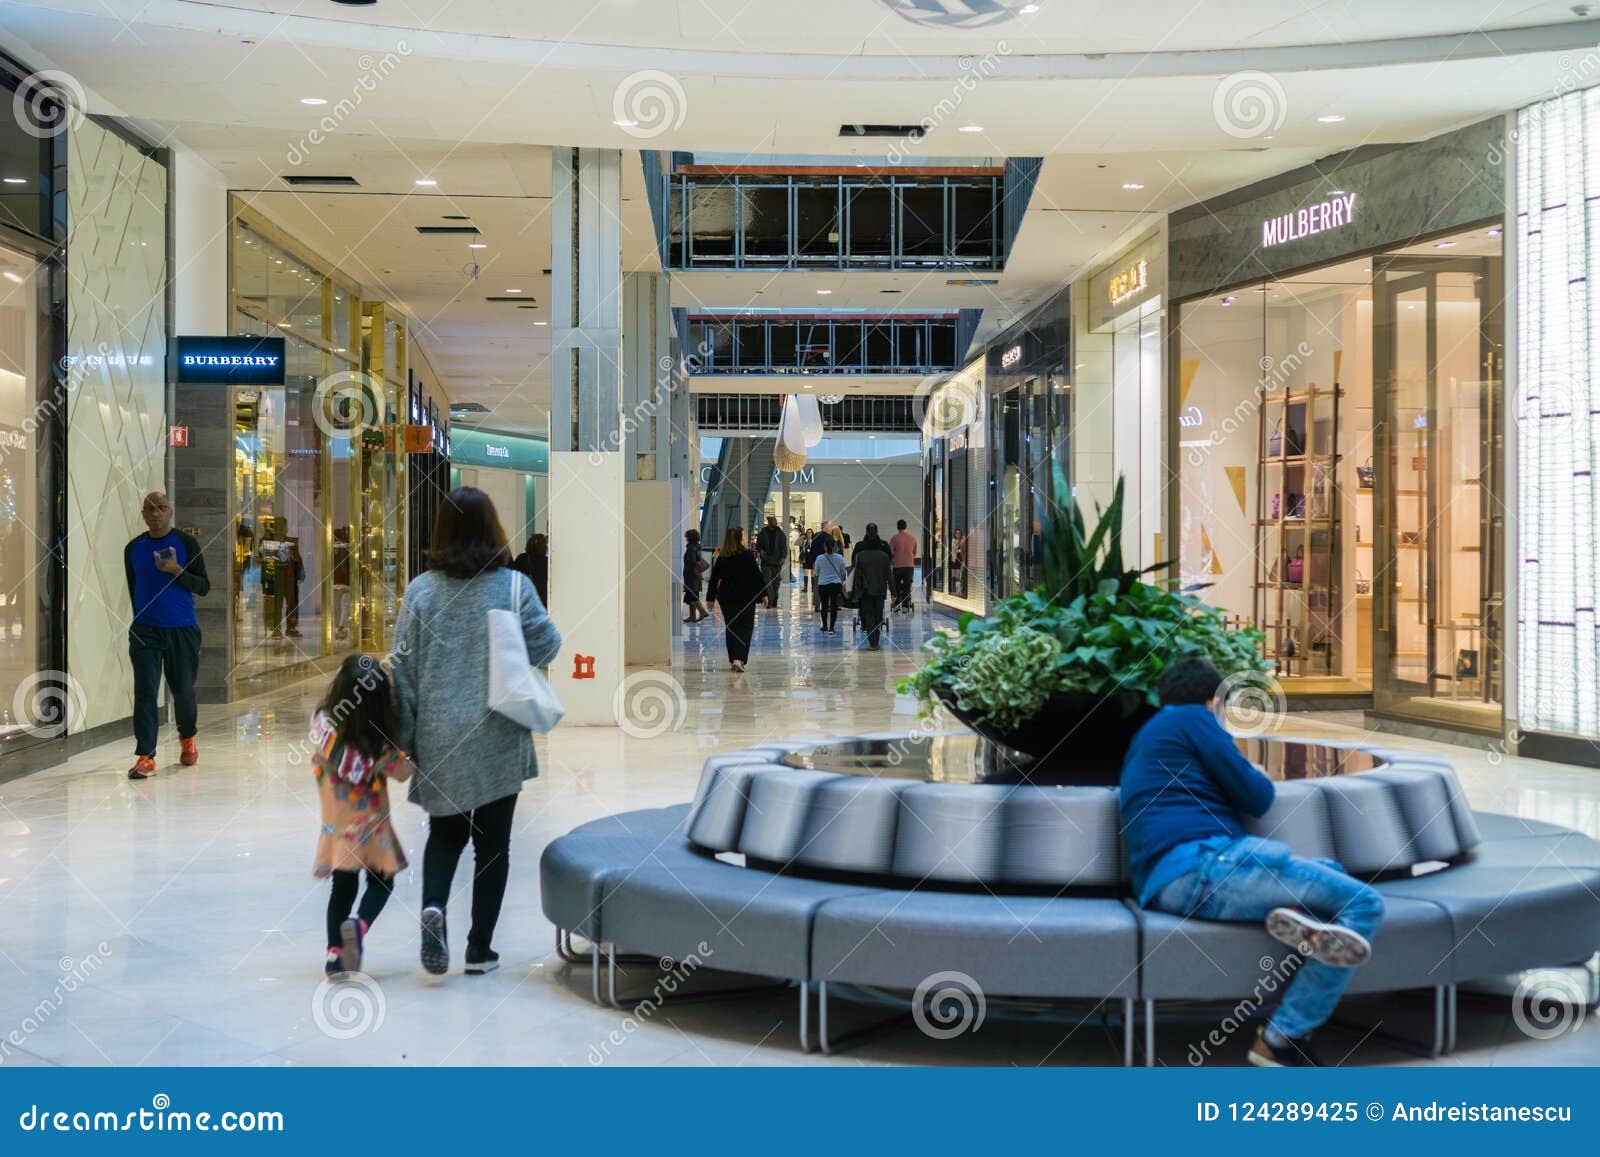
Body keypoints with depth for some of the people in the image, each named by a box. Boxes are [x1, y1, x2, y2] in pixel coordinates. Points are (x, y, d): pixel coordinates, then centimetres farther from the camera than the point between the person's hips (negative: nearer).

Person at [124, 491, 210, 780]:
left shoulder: (187, 543, -1)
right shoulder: (133, 549, 8)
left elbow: (204, 587, -3)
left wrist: (177, 571, -17)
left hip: (182, 630, -1)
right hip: (145, 631, 1)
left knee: (182, 690, 8)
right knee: (145, 693, -9)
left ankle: (187, 739, 35)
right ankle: (145, 757, -10)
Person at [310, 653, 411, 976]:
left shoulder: (322, 721, -13)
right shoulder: (379, 741, -23)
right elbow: (403, 772, -12)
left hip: (336, 825, 4)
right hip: (368, 824, -3)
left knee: (343, 886, 18)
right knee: (381, 883, 14)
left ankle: (335, 953, 13)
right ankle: (359, 925, -14)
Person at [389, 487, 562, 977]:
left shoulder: (420, 590, -2)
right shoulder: (513, 586, -8)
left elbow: (403, 667, 1)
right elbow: (545, 647, -4)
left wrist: (404, 737, 9)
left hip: (439, 738, 2)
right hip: (497, 738, -2)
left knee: (445, 832, 19)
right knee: (492, 841, 10)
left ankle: (433, 906, -7)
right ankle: (480, 949, 12)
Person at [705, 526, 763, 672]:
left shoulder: (721, 558, 2)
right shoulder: (747, 556, -9)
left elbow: (714, 579, 4)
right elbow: (757, 576, -8)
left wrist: (710, 598, 10)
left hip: (726, 597, 4)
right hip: (746, 597, -4)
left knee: (730, 628, 15)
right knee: (744, 628, -1)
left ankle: (733, 659, 18)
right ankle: (738, 659, -17)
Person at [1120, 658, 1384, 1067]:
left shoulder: (1146, 735, 29)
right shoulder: (1193, 717, 4)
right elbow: (1257, 797, 2)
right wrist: (1262, 782, 22)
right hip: (1201, 862, -9)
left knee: (1332, 872, 24)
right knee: (1363, 904, -10)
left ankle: (1306, 921, -12)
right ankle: (1281, 1039, -13)